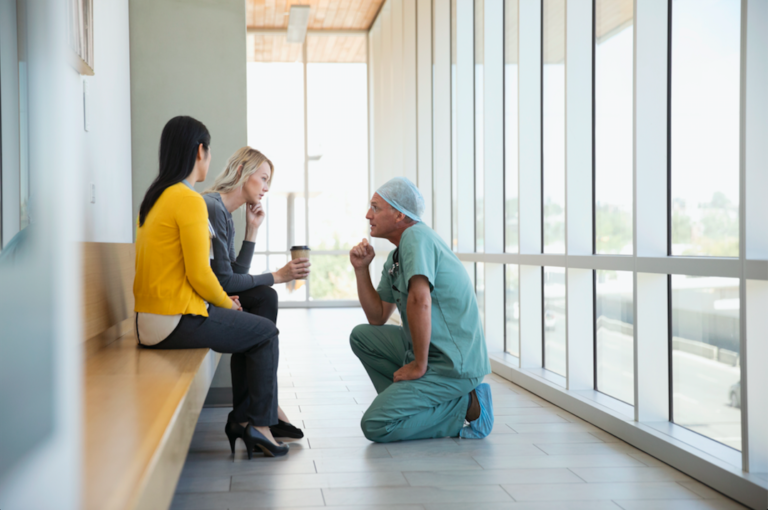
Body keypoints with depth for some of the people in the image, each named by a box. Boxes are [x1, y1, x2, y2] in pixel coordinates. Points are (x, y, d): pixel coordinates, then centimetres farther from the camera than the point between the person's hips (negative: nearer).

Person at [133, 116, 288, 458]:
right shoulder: (189, 200, -17)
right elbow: (199, 275, -19)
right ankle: (257, 423, 13)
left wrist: (222, 301, 14)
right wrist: (226, 303, 0)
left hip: (149, 321, 9)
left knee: (248, 327, 24)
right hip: (176, 323, -9)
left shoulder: (154, 196, 12)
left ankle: (241, 418, 25)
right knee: (266, 333, 7)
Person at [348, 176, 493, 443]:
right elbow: (378, 317, 19)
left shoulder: (415, 236, -14)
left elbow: (420, 301, -27)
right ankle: (410, 402, 11)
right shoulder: (395, 257, 16)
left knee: (375, 426, -13)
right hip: (429, 351, 10)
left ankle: (467, 407, -5)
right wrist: (361, 269, 9)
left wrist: (419, 366, -22)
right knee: (362, 336, 17)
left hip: (453, 364, -10)